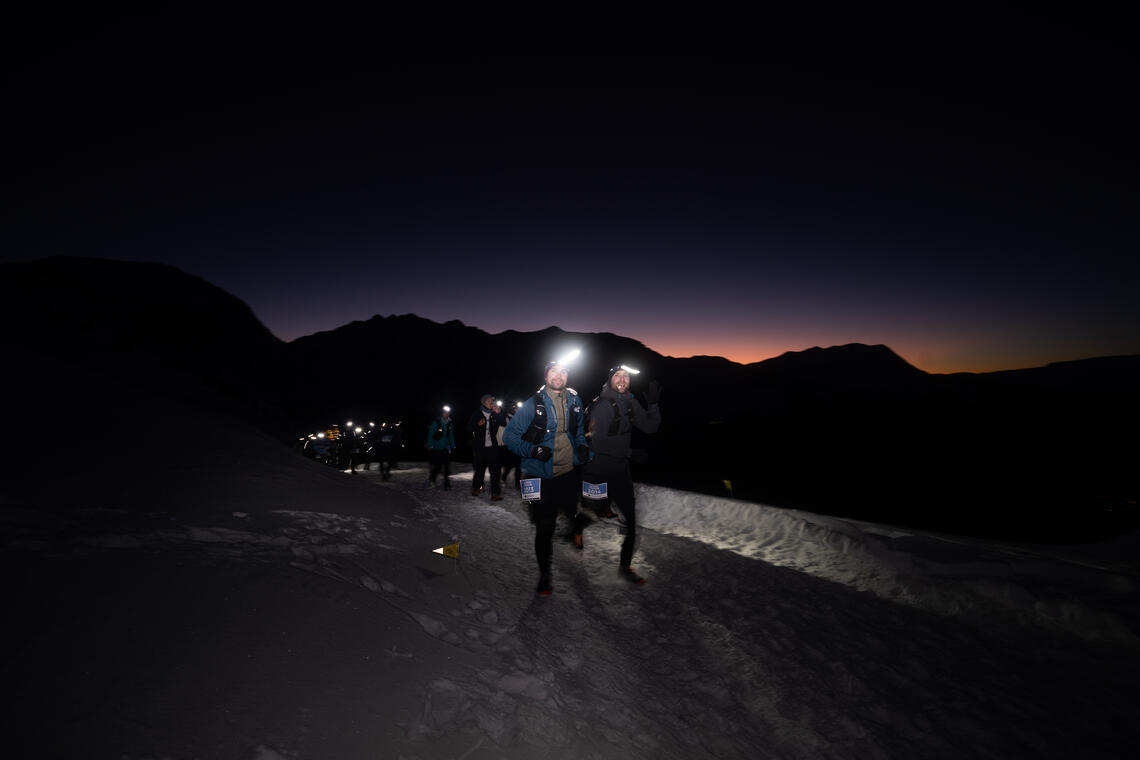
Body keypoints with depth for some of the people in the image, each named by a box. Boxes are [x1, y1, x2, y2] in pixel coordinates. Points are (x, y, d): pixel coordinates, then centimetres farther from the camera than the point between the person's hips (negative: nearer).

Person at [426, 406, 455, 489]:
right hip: (436, 449, -4)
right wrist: (430, 446, -10)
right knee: (437, 466, -1)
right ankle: (431, 480, 25)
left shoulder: (450, 424, 7)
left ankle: (447, 483, 2)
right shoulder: (435, 423, -8)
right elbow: (430, 435, -6)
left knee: (447, 466, -4)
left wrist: (453, 446, 9)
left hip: (445, 449, 4)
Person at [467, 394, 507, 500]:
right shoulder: (477, 414, 3)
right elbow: (469, 428, 3)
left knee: (495, 470, -6)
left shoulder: (495, 414, 5)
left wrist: (499, 414, -19)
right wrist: (478, 424, -16)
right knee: (480, 469, 7)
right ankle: (476, 487, 32)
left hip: (492, 446, 1)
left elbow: (504, 423, -6)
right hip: (479, 447, -1)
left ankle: (495, 493, -3)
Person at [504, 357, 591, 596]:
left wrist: (582, 446, 0)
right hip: (541, 477, -4)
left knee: (573, 513, 16)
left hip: (568, 472, 4)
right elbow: (510, 436, -7)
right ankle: (544, 574, 25)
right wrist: (532, 450, -21)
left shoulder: (574, 401, 5)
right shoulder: (533, 404, -10)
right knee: (545, 527, 3)